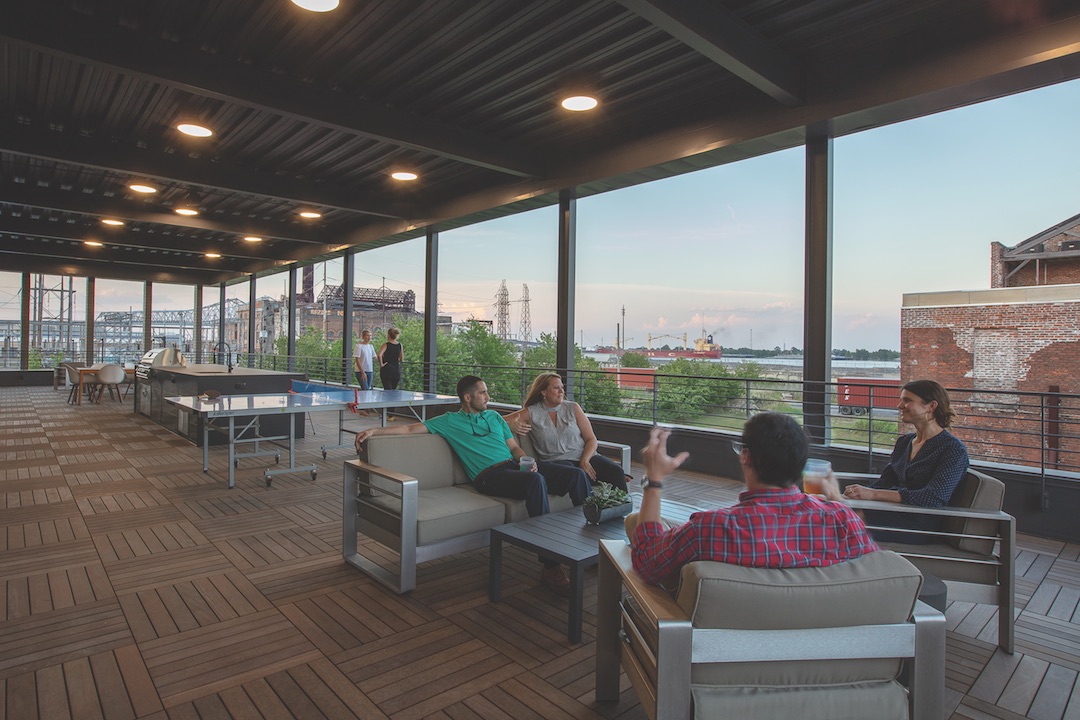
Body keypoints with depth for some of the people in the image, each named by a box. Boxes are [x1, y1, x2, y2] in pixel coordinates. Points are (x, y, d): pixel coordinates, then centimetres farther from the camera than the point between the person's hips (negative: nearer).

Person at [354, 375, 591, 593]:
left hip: (515, 467, 6)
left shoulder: (494, 416, 27)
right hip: (490, 476, -6)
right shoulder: (449, 421, 14)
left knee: (577, 474, -16)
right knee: (537, 481, -39)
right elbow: (411, 428, 10)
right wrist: (374, 430, 0)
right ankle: (551, 567, -36)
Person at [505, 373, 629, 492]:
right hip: (556, 461, -3)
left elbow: (591, 439, 10)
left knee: (616, 471, -25)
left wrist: (585, 461, -9)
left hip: (585, 456, 3)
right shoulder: (531, 413, 7)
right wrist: (512, 425, -19)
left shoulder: (573, 408, 13)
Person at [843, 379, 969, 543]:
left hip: (921, 525, -6)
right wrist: (857, 492, -10)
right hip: (894, 514, 6)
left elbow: (934, 498, -19)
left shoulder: (954, 449, -6)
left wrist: (873, 494, -27)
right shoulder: (904, 442, 17)